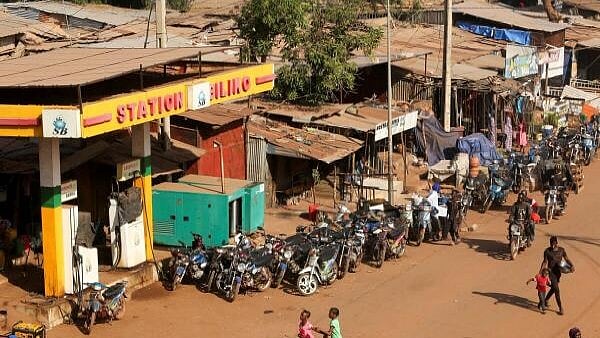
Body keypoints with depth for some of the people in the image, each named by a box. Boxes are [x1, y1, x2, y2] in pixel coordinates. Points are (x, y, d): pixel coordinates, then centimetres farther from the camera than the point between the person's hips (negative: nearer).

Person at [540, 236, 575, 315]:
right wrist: (540, 272, -7)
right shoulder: (547, 251, -10)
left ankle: (546, 300, 46)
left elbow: (567, 259, 1)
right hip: (551, 271, -5)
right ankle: (560, 308, -4)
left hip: (558, 271, 5)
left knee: (553, 288, 21)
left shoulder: (561, 250, -1)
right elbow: (545, 262, -4)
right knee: (556, 289, -10)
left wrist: (572, 266, -17)